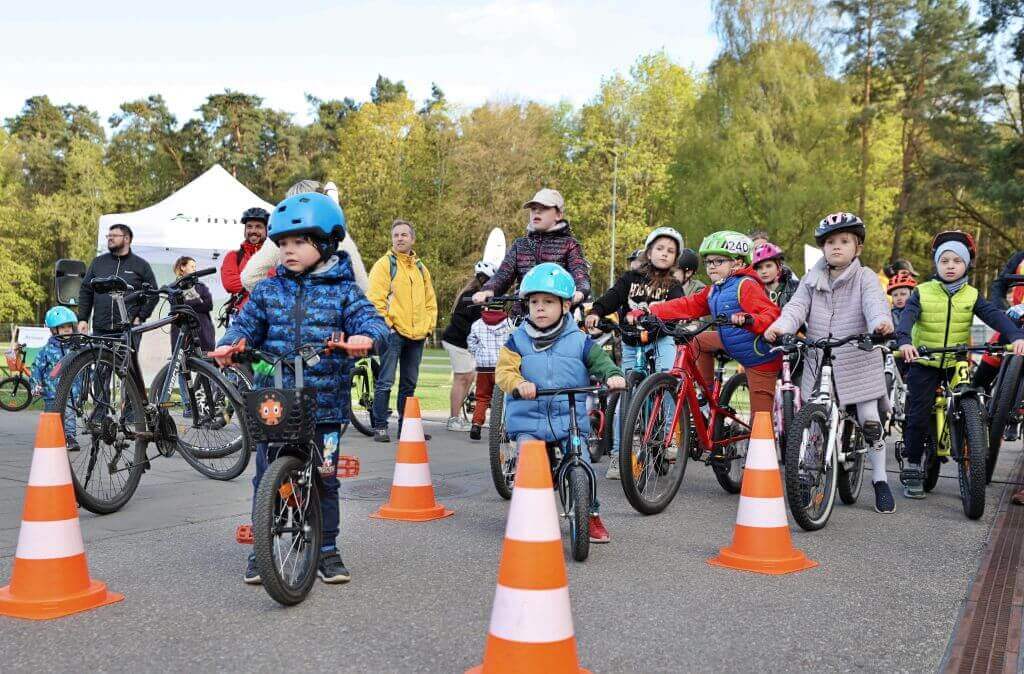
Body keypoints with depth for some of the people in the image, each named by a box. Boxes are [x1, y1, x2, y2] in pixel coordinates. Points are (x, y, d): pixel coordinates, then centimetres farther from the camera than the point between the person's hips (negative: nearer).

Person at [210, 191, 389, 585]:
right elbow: (247, 324, 8)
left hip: (325, 403, -1)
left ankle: (326, 551, 21)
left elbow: (370, 320, -8)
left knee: (324, 479, 7)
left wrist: (366, 336, -31)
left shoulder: (342, 291, 2)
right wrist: (231, 343, -14)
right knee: (266, 478, 5)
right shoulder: (268, 290, 9)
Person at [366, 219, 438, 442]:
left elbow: (430, 301, 22)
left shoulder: (421, 268, 17)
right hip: (394, 333, -6)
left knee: (409, 384, 12)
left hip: (417, 336, 6)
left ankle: (406, 426, 19)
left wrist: (428, 326, 11)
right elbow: (375, 298, -8)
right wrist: (387, 323, -12)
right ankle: (380, 427, -2)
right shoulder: (384, 264, -1)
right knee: (385, 382, -7)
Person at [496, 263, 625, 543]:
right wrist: (519, 383, -27)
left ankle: (592, 515, 12)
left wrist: (613, 374, -23)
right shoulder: (518, 341, 4)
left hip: (570, 420, 0)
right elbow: (504, 370, -5)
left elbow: (600, 361, 0)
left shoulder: (579, 341, 5)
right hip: (528, 420, 0)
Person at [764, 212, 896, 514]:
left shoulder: (865, 277, -1)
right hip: (818, 362, 3)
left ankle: (880, 480, 16)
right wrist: (781, 326, -26)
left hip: (858, 361, -2)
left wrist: (881, 321, -43)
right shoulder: (812, 279, 8)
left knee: (870, 421, 0)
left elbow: (875, 302, -19)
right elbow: (797, 305, -5)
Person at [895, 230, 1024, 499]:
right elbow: (907, 317, -19)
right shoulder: (922, 293, -4)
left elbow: (994, 315, -13)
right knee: (918, 416, -3)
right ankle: (912, 469, 8)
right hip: (924, 364, -2)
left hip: (957, 364, 2)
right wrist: (904, 341, -39)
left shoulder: (971, 296, 1)